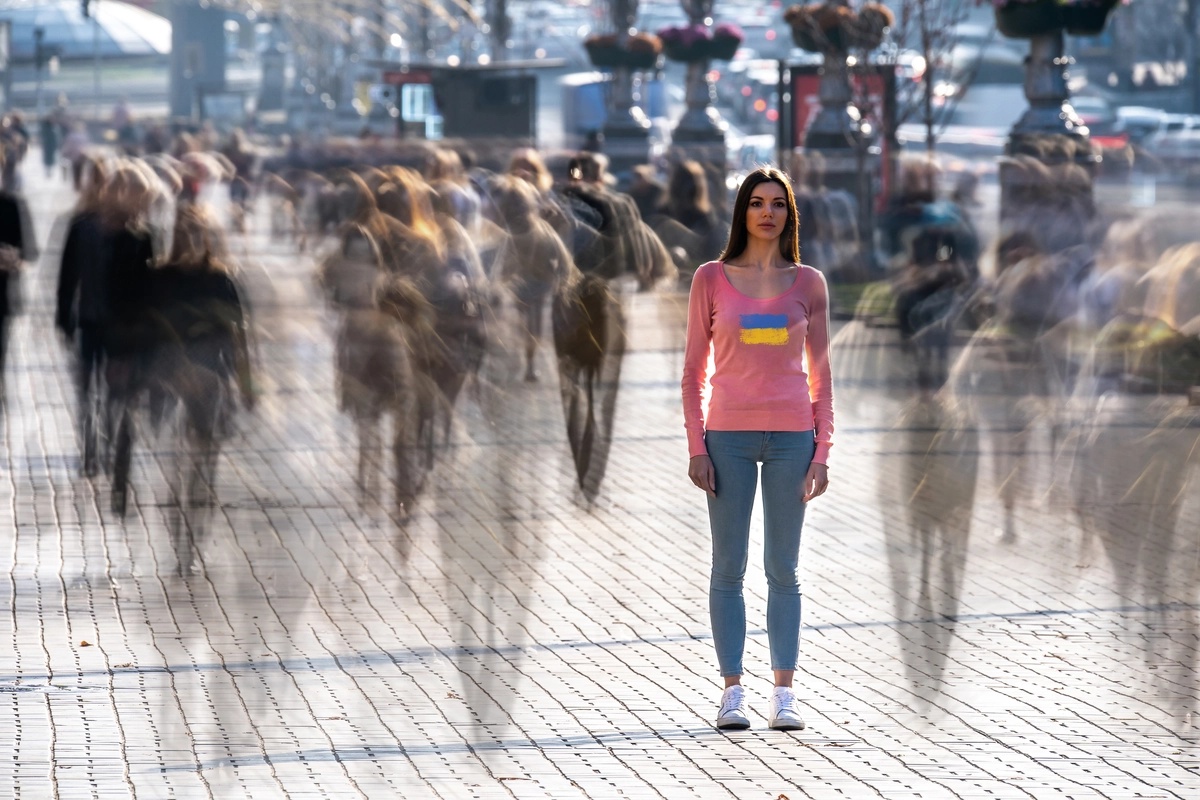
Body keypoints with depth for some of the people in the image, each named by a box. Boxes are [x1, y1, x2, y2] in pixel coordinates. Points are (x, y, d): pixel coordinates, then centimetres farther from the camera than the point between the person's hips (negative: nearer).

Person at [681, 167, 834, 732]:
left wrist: (822, 452, 2)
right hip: (728, 436, -1)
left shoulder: (808, 284, 6)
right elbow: (694, 370, 5)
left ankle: (783, 693, 8)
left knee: (784, 570, 4)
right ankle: (732, 691, 5)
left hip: (792, 437, 1)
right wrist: (696, 446, -3)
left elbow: (820, 374, 8)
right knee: (728, 568, 1)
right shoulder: (712, 279, 4)